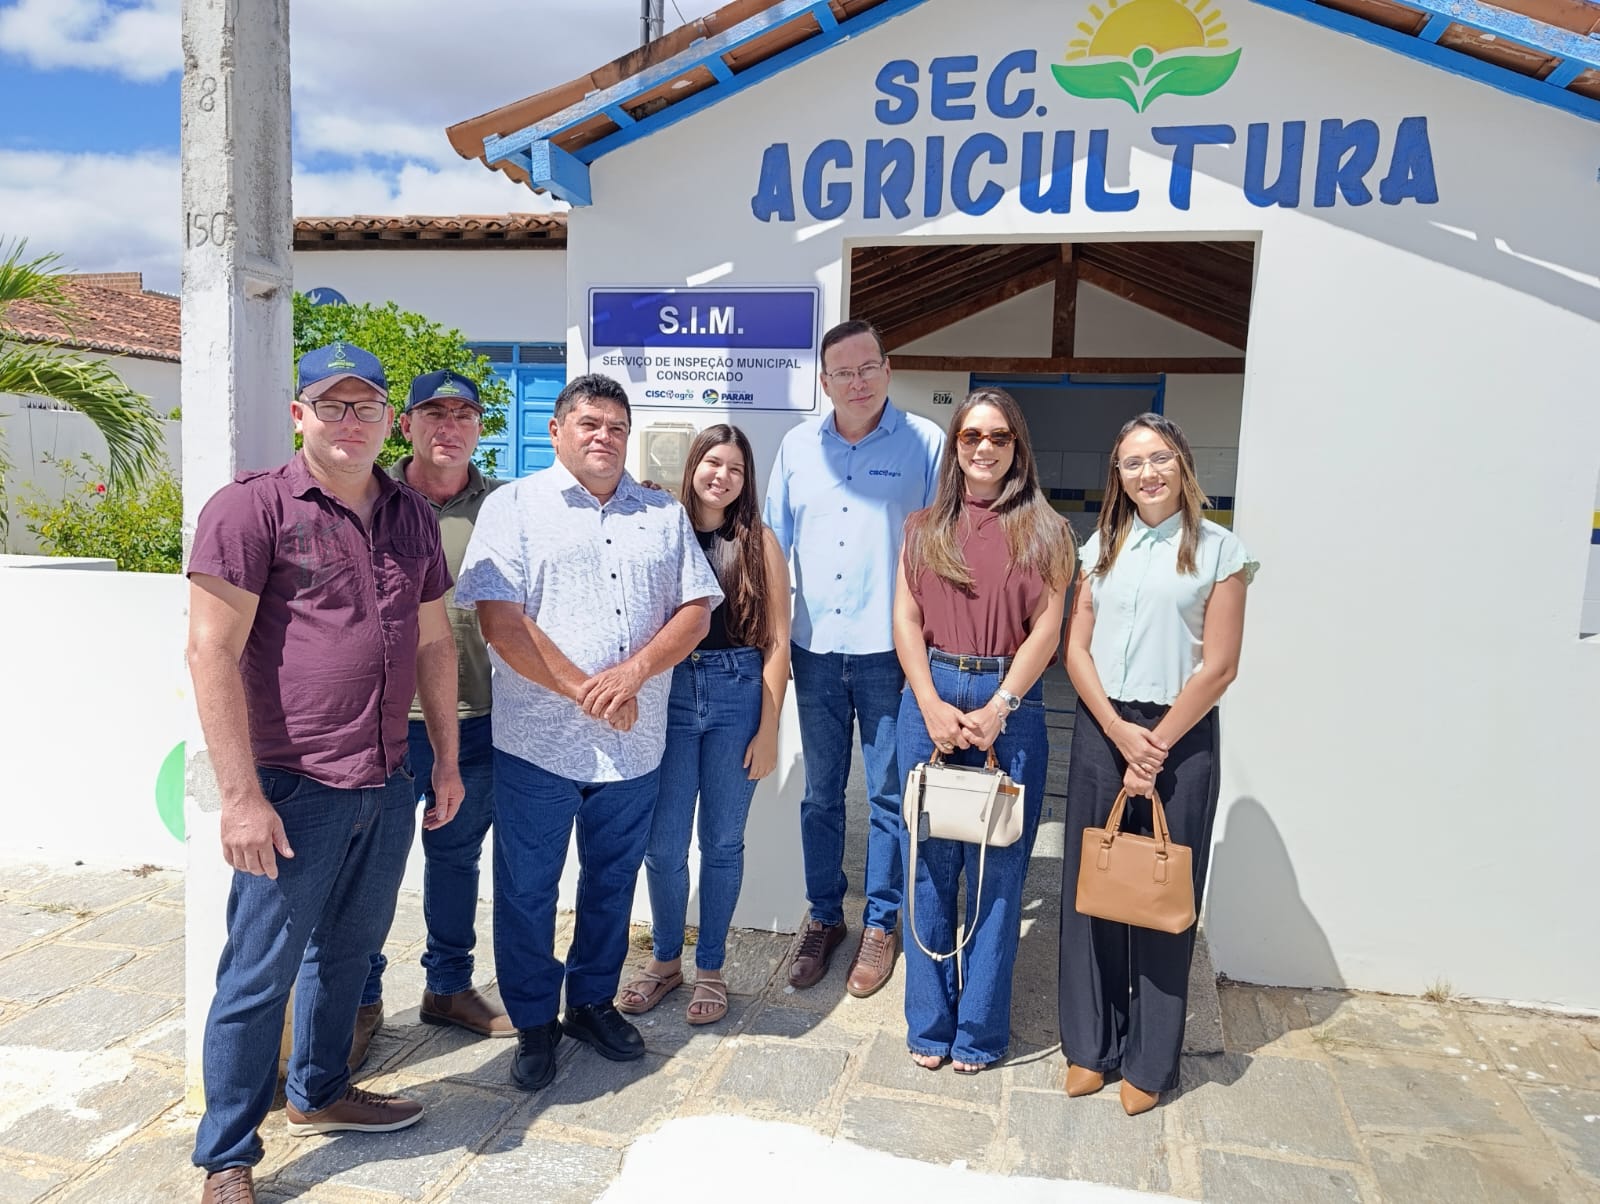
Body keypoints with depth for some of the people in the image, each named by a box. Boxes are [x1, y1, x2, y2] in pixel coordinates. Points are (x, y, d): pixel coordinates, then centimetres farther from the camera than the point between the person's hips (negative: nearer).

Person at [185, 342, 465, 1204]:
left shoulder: (411, 516, 9)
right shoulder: (251, 507, -9)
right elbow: (211, 652, -14)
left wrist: (447, 760, 15)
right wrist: (241, 796, -17)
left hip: (388, 784, 6)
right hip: (293, 788, -6)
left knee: (350, 948, 21)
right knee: (259, 974, 6)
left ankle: (319, 1093, 43)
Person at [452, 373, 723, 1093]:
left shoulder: (664, 514, 10)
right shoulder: (515, 506, -2)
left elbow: (695, 610, 4)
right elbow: (500, 621, -12)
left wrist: (634, 670, -13)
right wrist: (586, 692, -16)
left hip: (634, 744, 4)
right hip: (538, 740, -3)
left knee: (612, 883, 17)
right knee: (527, 890, 9)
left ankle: (593, 1003, 37)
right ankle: (534, 1025, 29)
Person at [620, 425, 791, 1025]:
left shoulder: (758, 543, 1)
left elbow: (776, 642, 0)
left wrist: (768, 729, -4)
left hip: (738, 698, 0)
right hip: (669, 695, 1)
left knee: (723, 842, 9)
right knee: (663, 843, 6)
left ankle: (710, 968, 26)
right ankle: (665, 958, 29)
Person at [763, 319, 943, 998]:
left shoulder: (926, 444, -3)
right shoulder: (798, 447, 7)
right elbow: (773, 544, 11)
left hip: (890, 649, -3)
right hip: (815, 649, 3)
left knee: (889, 795, 7)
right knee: (820, 793, 13)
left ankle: (880, 924, 24)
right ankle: (823, 917, 29)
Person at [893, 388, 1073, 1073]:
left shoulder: (1045, 532, 5)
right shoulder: (924, 528, 11)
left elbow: (1046, 629, -3)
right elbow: (905, 620, 4)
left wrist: (997, 708, -14)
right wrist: (933, 706, -9)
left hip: (1010, 703, -1)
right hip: (930, 698, 2)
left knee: (998, 869, 4)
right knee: (930, 864, 7)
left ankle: (980, 1030, 19)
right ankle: (929, 1025, 21)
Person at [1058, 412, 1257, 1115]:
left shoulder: (1219, 550, -1)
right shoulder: (1102, 547, 9)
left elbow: (1219, 666, -6)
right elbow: (1076, 649, 3)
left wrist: (1157, 745, -10)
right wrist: (1120, 733, -9)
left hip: (1180, 736, -3)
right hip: (1101, 730, 3)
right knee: (1090, 886, 8)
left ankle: (1150, 1059, 21)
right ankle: (1089, 1044, 24)